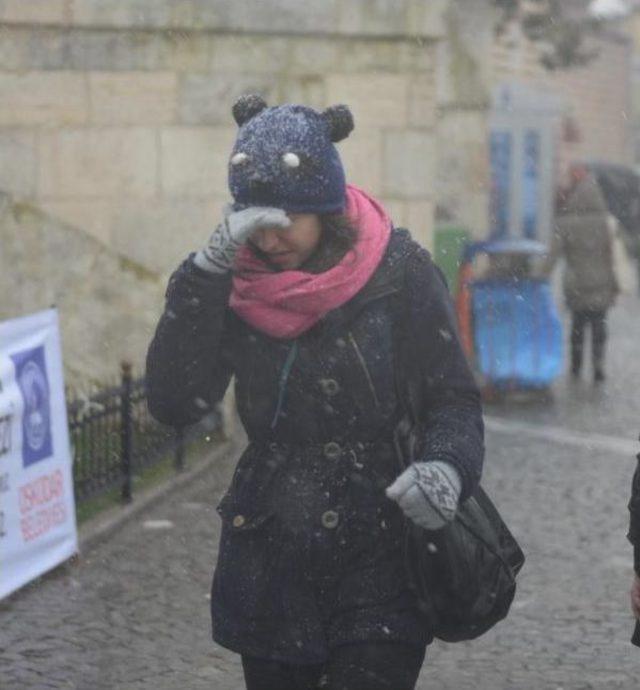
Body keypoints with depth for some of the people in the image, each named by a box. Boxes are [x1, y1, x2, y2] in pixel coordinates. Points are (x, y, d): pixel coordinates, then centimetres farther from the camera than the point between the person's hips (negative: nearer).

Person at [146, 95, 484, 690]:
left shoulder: (400, 272, -8)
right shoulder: (234, 283, -2)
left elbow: (454, 400, -5)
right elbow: (173, 402, -14)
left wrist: (445, 466, -28)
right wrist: (207, 271, -22)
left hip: (379, 571, -3)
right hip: (267, 569, 3)